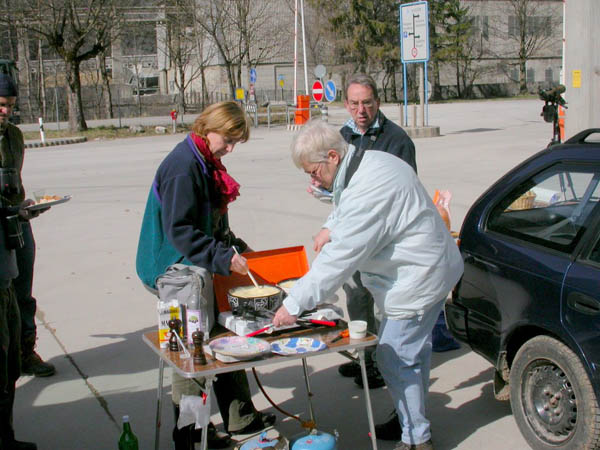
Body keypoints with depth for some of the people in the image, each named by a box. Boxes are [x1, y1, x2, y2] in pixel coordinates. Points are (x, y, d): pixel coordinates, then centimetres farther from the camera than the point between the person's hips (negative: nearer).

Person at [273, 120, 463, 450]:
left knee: (395, 360, -2)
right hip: (431, 268, 11)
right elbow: (344, 205, 26)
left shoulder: (366, 193, -30)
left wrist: (294, 304, -26)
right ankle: (413, 420, 40)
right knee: (414, 350, 22)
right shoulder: (369, 161, 4)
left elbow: (338, 259, -30)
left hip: (417, 280, -11)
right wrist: (331, 228, 6)